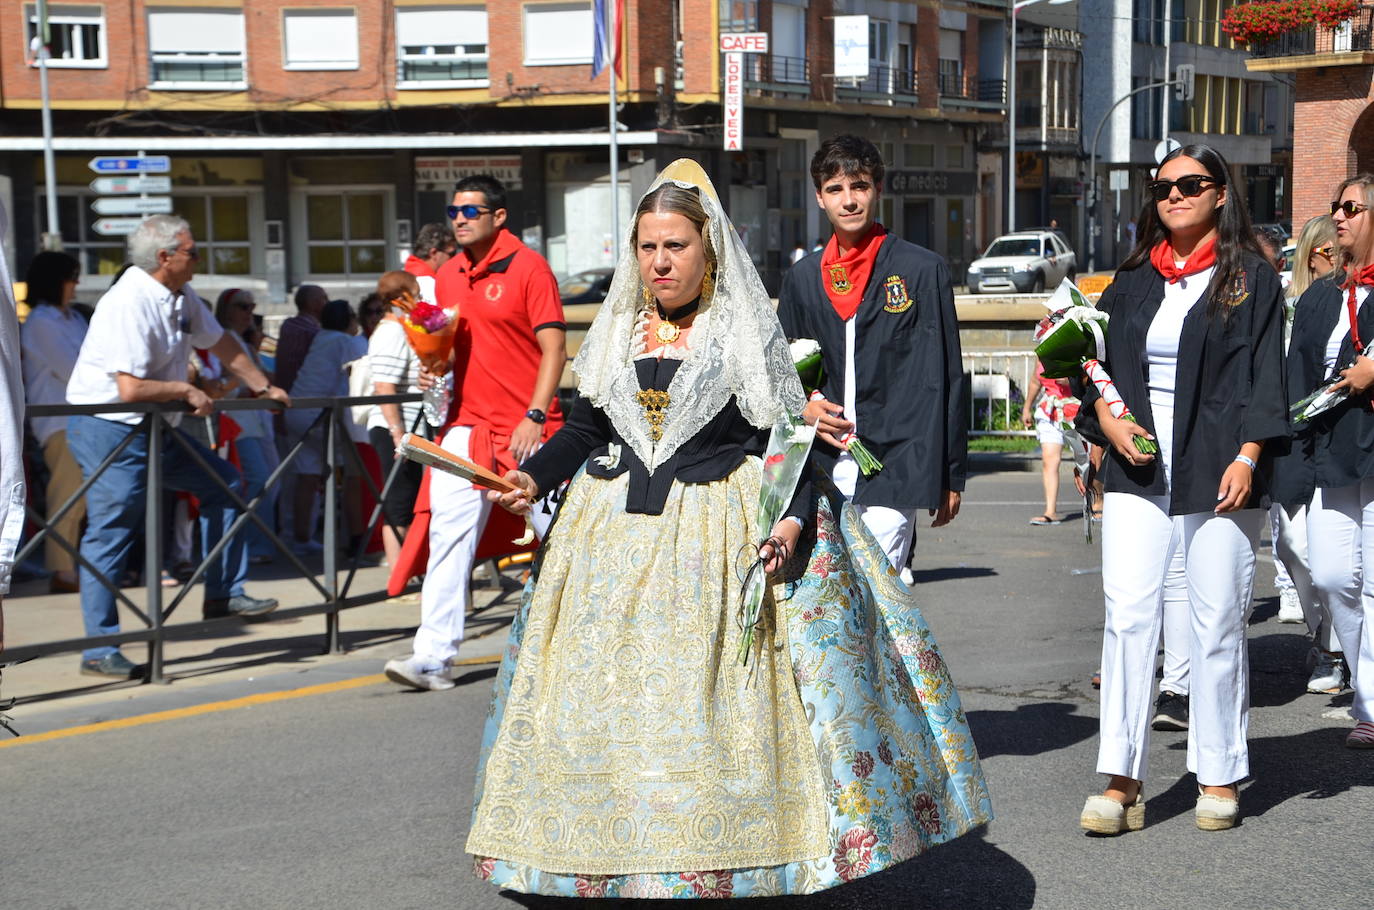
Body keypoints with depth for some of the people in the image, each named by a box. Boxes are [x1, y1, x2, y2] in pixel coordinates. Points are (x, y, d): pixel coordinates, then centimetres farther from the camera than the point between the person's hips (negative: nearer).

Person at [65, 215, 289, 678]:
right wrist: (186, 390, -14)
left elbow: (221, 344, 22)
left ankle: (224, 595, 18)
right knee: (111, 534, -8)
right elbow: (131, 388, -29)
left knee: (225, 483, 12)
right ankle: (99, 650, -2)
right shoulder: (130, 303, -23)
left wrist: (263, 387, 24)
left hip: (153, 428, 10)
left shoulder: (181, 296, 6)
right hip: (107, 428, -10)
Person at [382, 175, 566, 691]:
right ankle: (434, 655, -8)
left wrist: (535, 415, -17)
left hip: (526, 429, -5)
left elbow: (554, 348, -10)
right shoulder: (448, 275, 12)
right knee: (448, 532, -6)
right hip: (468, 424, 5)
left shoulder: (528, 267, -6)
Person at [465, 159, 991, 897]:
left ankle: (734, 858, 4)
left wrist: (792, 521, -20)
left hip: (720, 529, -4)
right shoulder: (617, 334, 12)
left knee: (717, 696, -6)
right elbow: (584, 429, 15)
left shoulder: (748, 332, -1)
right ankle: (616, 853, 16)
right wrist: (532, 477, -3)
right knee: (606, 691, 4)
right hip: (616, 532, 5)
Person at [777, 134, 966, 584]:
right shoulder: (802, 278, 14)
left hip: (895, 467, -4)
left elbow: (946, 378, 2)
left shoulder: (923, 269, 2)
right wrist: (802, 408, 0)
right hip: (823, 468, 4)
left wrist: (950, 476, 0)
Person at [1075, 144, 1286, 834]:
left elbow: (1265, 376, -2)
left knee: (1217, 621, 1)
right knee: (1128, 614, -7)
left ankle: (1219, 778, 14)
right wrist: (1107, 414, -2)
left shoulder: (1252, 279, 4)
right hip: (1138, 467, 3)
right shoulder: (1134, 279, 14)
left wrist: (1246, 455, -13)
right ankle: (1123, 783, -5)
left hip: (1217, 472, -3)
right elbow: (1099, 360, 17)